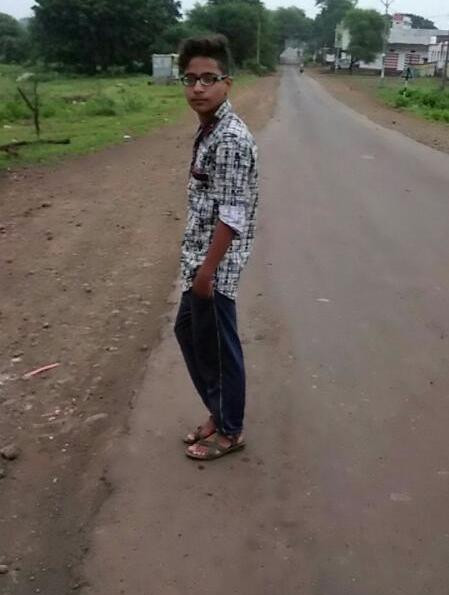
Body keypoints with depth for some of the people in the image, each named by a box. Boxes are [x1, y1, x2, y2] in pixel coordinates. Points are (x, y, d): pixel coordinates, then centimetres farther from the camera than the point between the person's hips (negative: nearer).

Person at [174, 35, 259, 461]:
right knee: (188, 331, 20)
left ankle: (230, 430, 26)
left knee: (218, 346, 5)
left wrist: (207, 270, -20)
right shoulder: (208, 130, 9)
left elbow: (232, 217, -23)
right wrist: (197, 263, 19)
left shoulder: (231, 140, -21)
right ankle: (219, 412, 37)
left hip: (215, 265, -10)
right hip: (199, 257, 10)